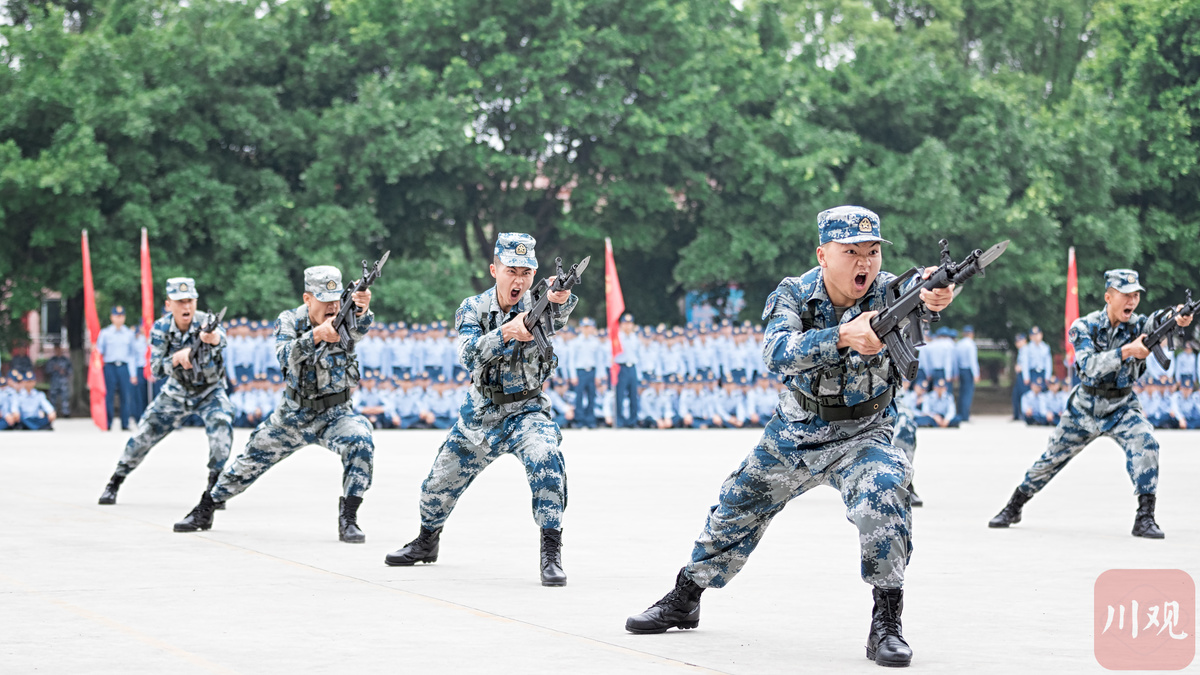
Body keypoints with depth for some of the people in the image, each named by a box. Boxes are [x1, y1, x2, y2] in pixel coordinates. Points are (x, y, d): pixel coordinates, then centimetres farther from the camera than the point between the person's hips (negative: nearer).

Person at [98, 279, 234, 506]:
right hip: (176, 393, 2)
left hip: (209, 392, -2)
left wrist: (213, 338, -76)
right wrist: (178, 357, -40)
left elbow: (220, 338, -50)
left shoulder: (206, 322, -26)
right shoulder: (161, 329, -16)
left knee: (221, 427, -28)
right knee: (143, 435, 1)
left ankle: (214, 489, -15)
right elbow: (156, 370, -19)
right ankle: (114, 483, 22)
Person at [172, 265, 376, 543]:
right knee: (249, 462, 9)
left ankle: (348, 520, -22)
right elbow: (285, 356, -28)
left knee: (361, 442, -31)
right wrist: (316, 335, -46)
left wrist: (362, 310, -59)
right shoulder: (290, 321, -9)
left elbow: (358, 330, -35)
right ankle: (204, 510, 32)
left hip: (335, 413, -1)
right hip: (293, 414, 1)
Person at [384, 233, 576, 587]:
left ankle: (552, 553, -28)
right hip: (480, 415, 3)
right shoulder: (473, 309, -8)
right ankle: (426, 542, 44)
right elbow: (470, 353, -26)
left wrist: (561, 299, -63)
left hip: (526, 411, -3)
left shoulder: (536, 305, -14)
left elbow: (558, 317, -39)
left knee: (545, 459, -33)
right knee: (439, 484, 13)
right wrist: (507, 332, -43)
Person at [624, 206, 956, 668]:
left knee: (883, 494, -31)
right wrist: (843, 336, -50)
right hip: (794, 433, 3)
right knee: (736, 509, 13)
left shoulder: (886, 292, -19)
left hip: (862, 435, -2)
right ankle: (683, 600, 37)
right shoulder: (795, 295, -15)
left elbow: (917, 293, -43)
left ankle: (886, 624, -24)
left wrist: (934, 294, -69)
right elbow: (778, 352, -34)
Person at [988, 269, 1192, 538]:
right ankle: (1013, 508, 32)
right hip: (1084, 408, 0)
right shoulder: (1084, 327, -15)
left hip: (1122, 408, 0)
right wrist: (1126, 351, -44)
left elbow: (1156, 320, -36)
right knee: (1050, 459, 10)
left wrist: (1178, 318, -59)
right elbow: (1090, 366, -30)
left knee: (1145, 444, -27)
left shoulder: (1137, 325, -12)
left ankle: (1145, 518, -23)